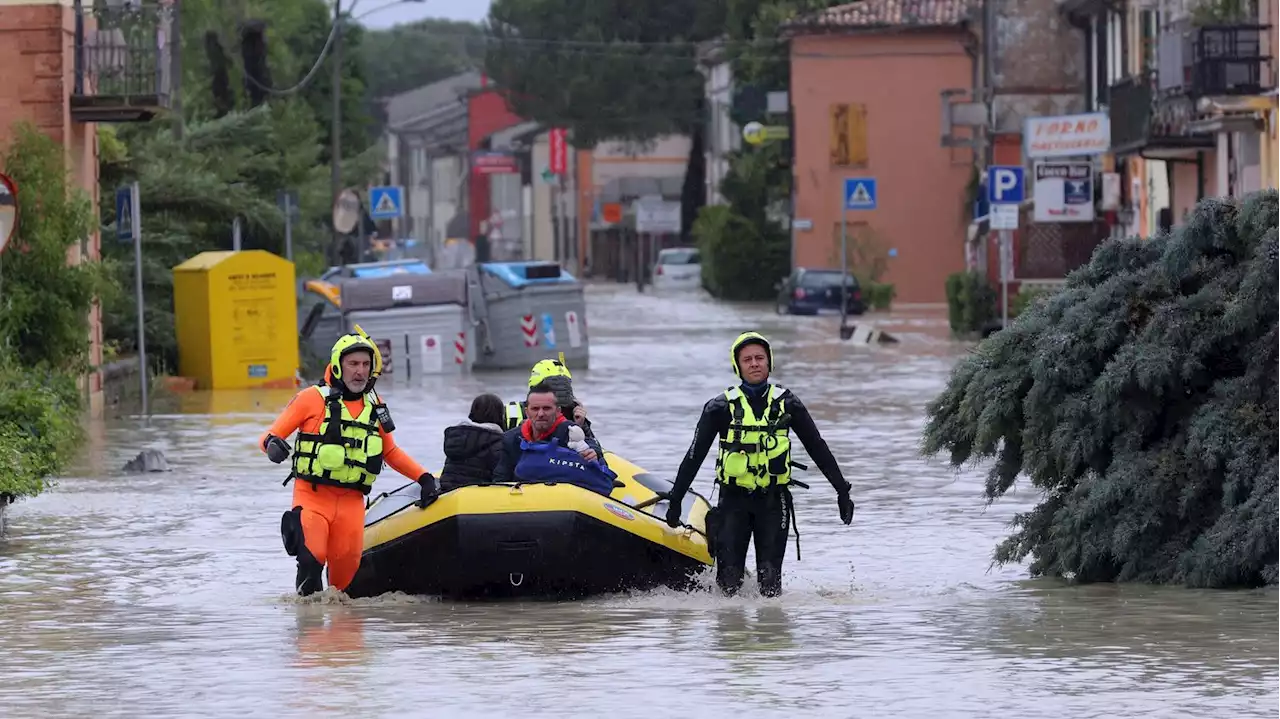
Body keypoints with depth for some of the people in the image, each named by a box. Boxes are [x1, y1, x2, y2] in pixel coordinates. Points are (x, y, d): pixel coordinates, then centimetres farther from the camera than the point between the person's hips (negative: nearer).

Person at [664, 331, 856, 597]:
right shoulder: (720, 408, 1)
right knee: (729, 578, -8)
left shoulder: (786, 404, 5)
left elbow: (818, 449, 10)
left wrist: (842, 491, 8)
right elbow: (695, 455, 4)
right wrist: (675, 500, 2)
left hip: (774, 499, 1)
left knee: (770, 578, -9)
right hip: (734, 499, -1)